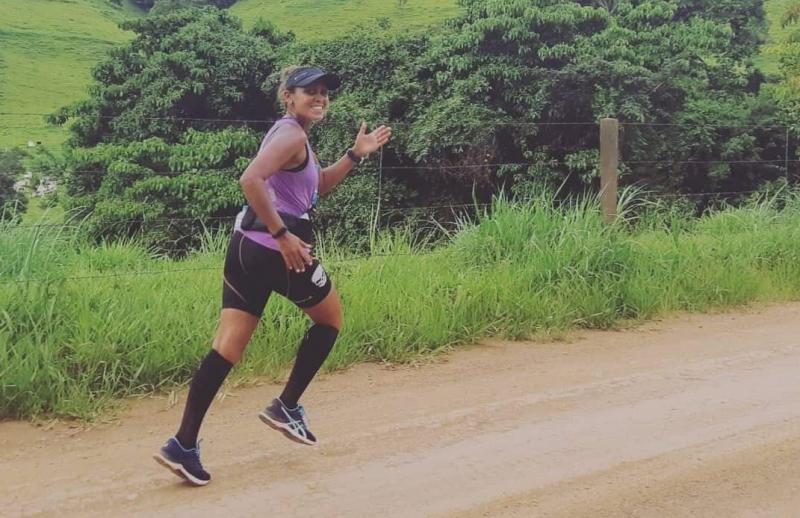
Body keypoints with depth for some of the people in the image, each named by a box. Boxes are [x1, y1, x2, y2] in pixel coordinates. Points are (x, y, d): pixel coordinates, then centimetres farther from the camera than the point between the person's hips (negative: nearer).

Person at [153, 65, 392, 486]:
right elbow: (251, 180, -26)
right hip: (277, 249, -9)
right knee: (330, 317, 16)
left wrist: (356, 154, 23)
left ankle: (183, 444, -1)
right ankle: (286, 407, 17)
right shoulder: (293, 135, -11)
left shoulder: (291, 134, 21)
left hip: (247, 246, 9)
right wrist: (283, 234, -24)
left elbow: (318, 187, 31)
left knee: (228, 346, 3)